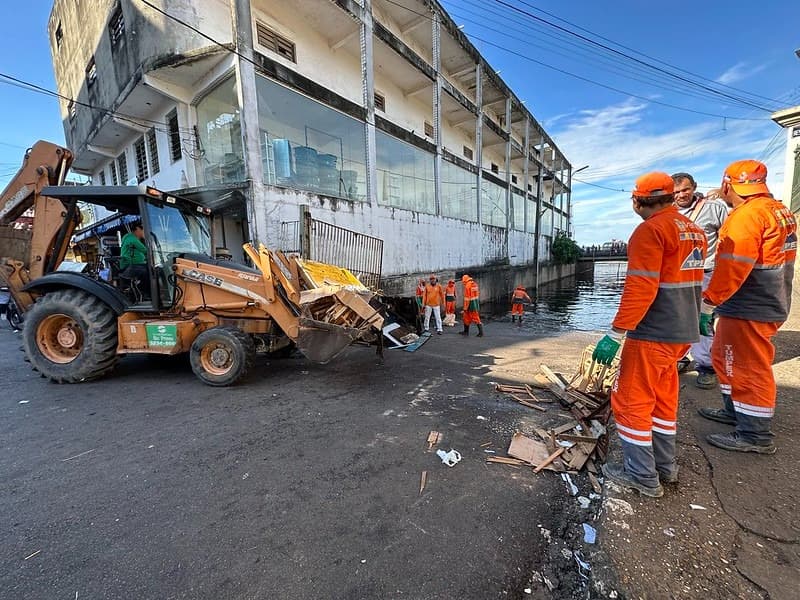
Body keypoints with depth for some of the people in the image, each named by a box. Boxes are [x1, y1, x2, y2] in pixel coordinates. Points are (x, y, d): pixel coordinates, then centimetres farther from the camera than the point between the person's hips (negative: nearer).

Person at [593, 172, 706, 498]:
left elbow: (640, 290, -23)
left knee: (631, 400, 3)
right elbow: (690, 284, 19)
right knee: (663, 398, 20)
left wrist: (614, 334, -21)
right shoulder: (694, 230, 12)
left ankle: (642, 476, 13)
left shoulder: (650, 230, -15)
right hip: (682, 333, 9)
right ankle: (664, 465, 31)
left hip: (652, 334, -9)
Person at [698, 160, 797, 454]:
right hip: (768, 304, 10)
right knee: (725, 357, 21)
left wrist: (708, 303, -19)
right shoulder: (778, 209, 15)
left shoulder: (748, 214, -18)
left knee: (749, 369, 0)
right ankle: (735, 411, 34)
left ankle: (755, 435, 13)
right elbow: (770, 261, 19)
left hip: (748, 309, -10)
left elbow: (732, 267, -24)